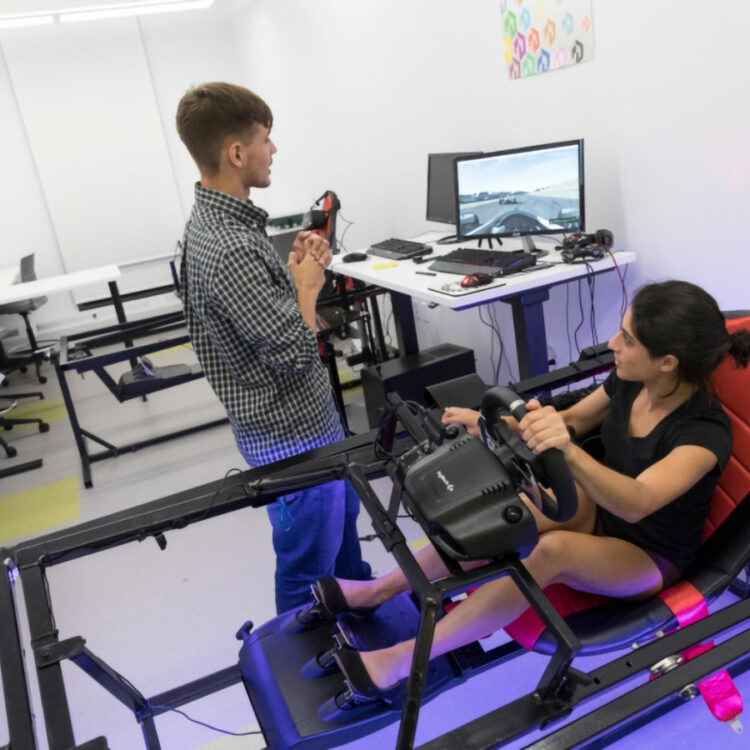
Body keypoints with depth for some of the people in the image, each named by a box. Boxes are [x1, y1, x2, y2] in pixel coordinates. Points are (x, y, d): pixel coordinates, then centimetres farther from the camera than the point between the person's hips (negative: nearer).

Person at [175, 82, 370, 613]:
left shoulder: (217, 219, 4)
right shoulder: (229, 248, -29)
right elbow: (294, 354, -28)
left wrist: (295, 267, 0)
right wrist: (308, 283, -13)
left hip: (312, 415, 11)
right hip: (291, 434, -11)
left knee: (343, 516, 29)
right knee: (308, 566, 10)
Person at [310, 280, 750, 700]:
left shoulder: (705, 431, -30)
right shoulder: (629, 381, -12)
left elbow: (635, 503, -46)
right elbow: (572, 420, 7)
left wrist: (569, 451, -65)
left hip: (651, 557, -6)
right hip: (598, 508, 6)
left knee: (552, 550, -36)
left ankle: (401, 661, -30)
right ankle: (378, 590, -11)